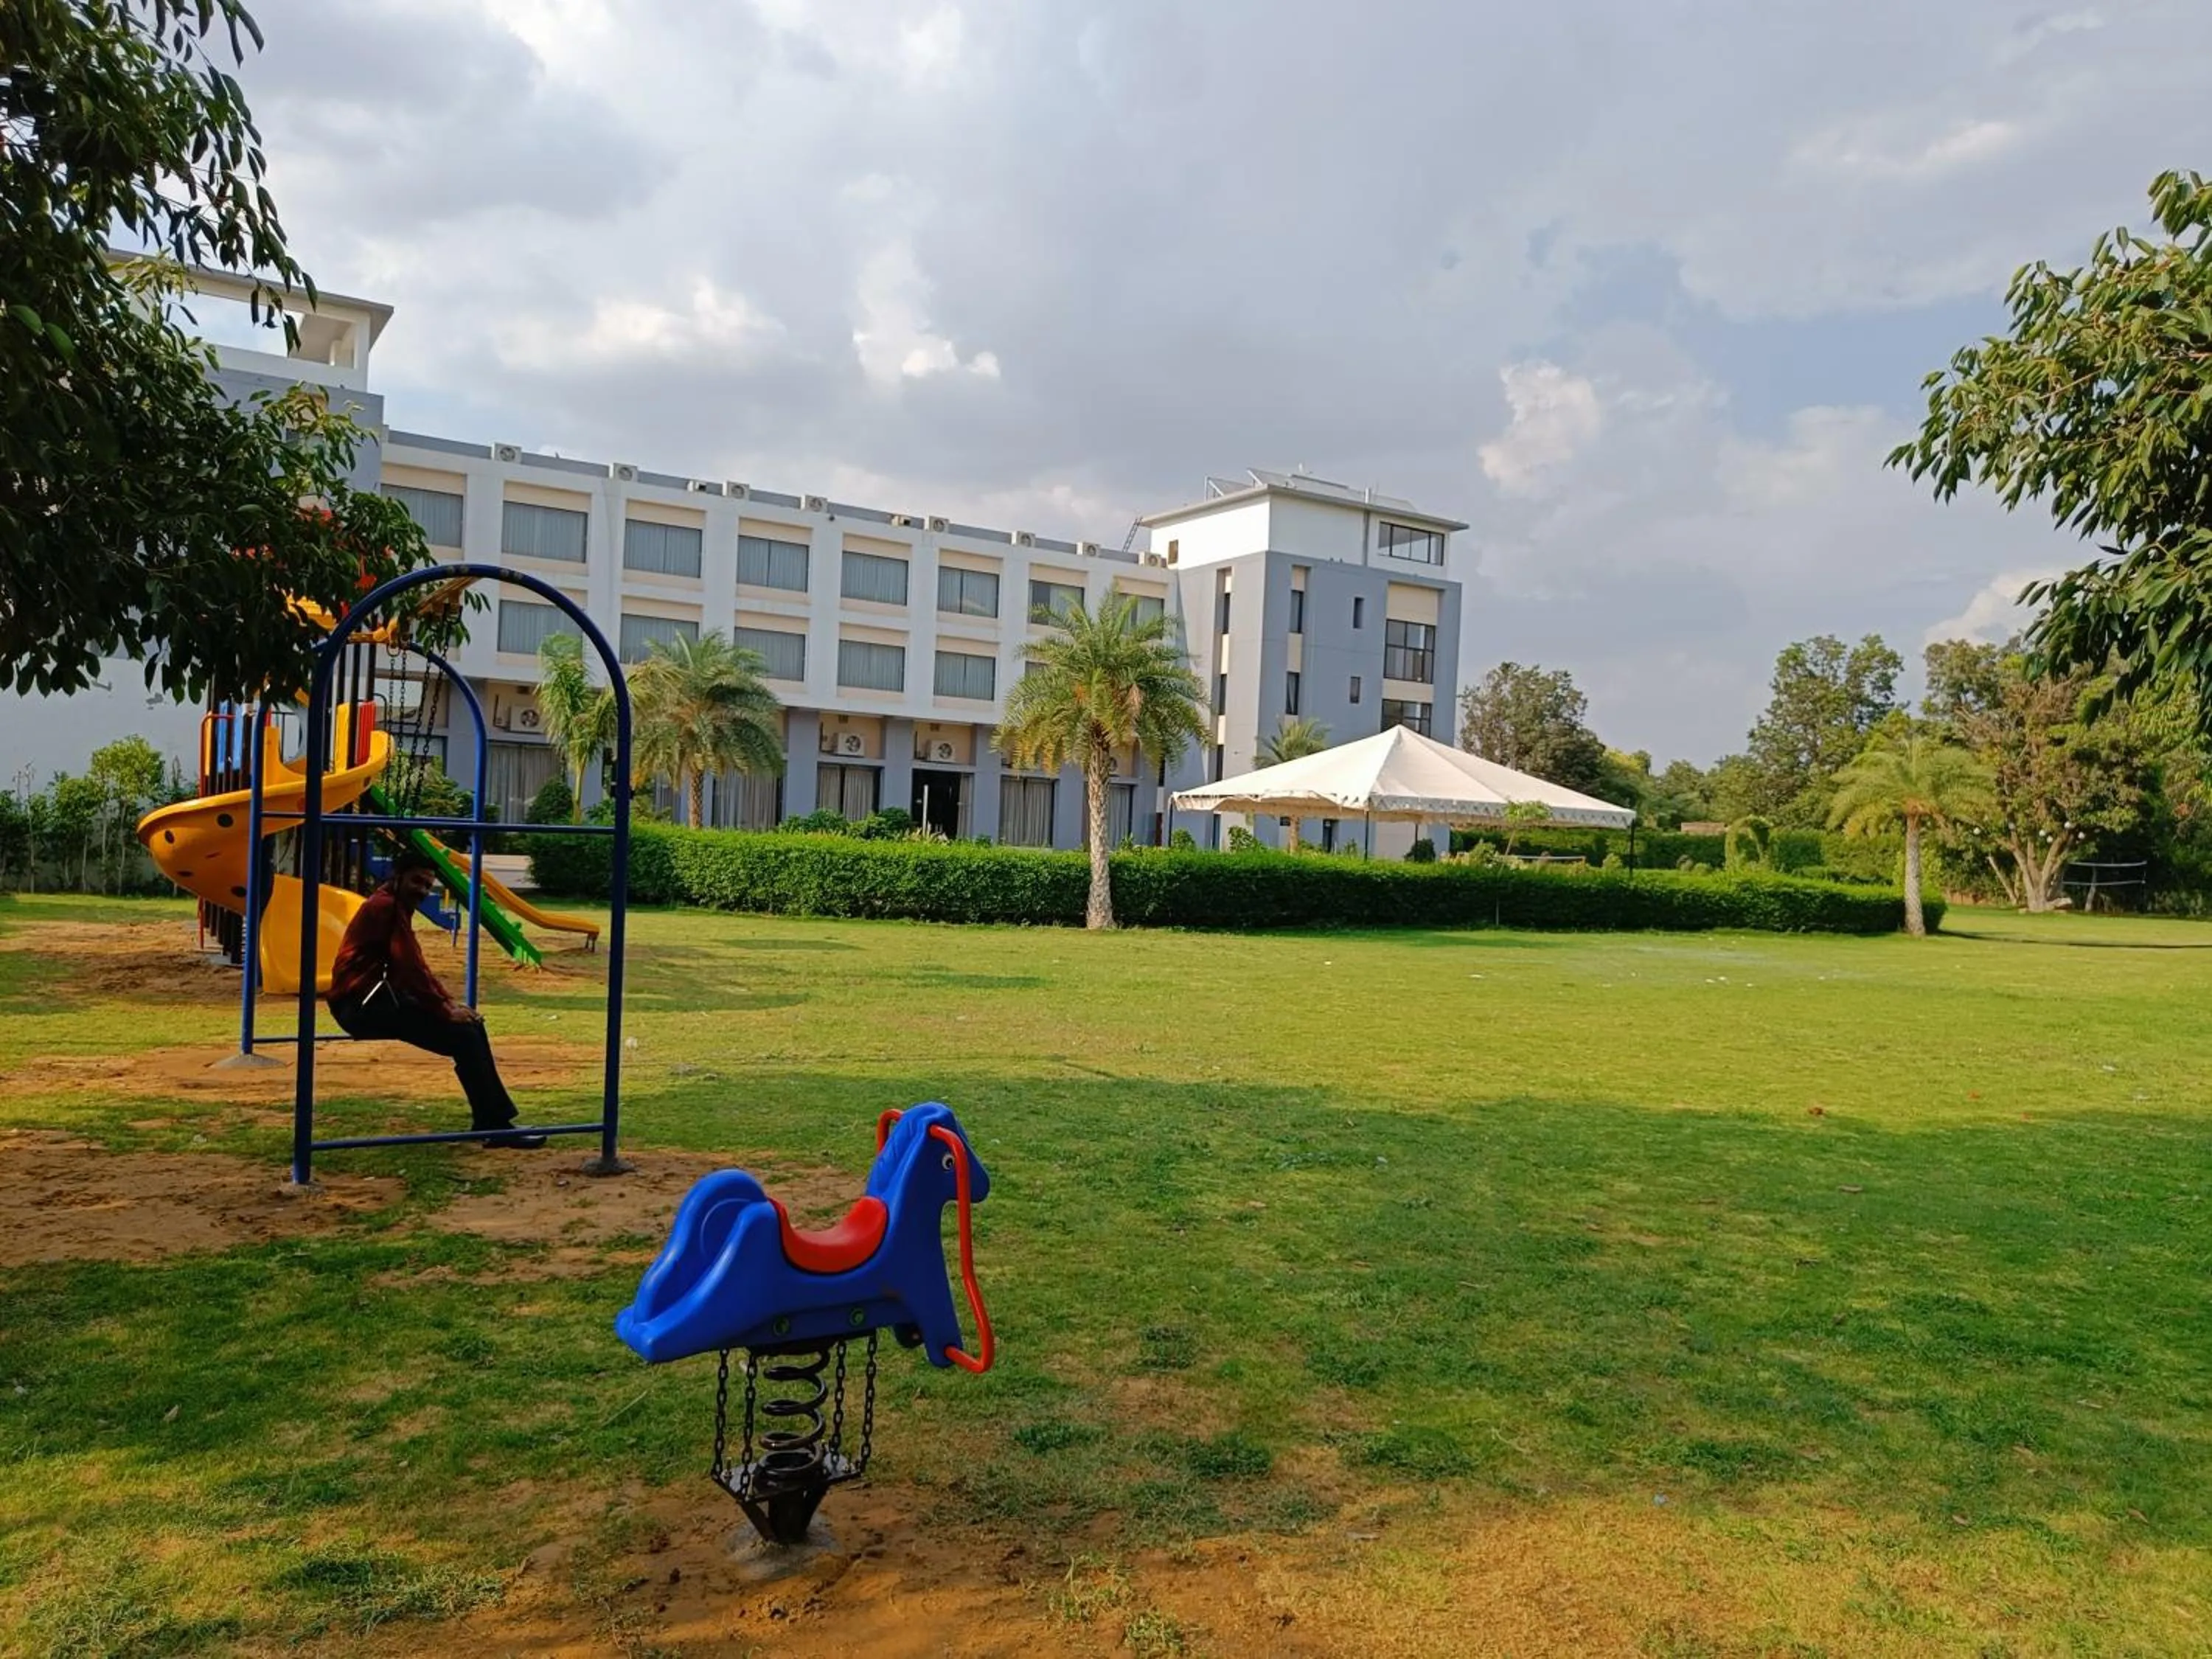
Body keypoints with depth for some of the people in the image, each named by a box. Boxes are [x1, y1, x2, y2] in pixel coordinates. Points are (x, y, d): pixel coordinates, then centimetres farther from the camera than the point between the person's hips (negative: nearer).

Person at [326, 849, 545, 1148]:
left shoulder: (398, 908, 19)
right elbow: (408, 967, -20)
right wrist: (445, 1009, -17)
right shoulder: (385, 906, -14)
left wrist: (449, 1003, 6)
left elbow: (417, 966, 19)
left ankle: (491, 1119, 3)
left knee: (470, 1026, 5)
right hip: (363, 1003, -10)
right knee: (462, 1035, -17)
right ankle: (495, 1126, -14)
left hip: (379, 998, 10)